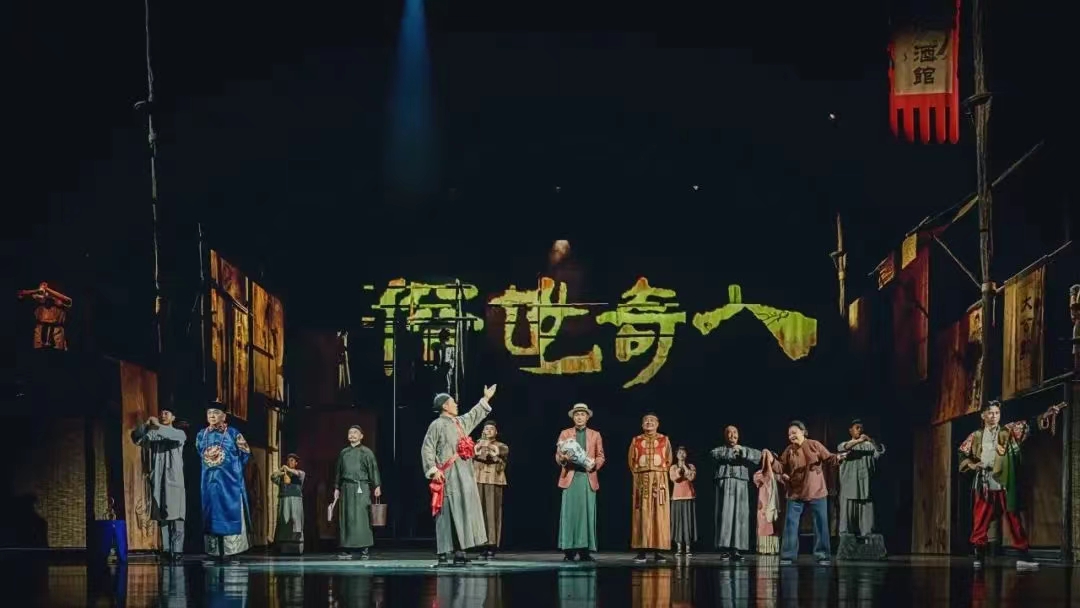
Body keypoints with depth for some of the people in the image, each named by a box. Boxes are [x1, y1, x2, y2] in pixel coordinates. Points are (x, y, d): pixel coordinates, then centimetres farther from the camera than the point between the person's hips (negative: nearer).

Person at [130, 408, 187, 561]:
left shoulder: (180, 433, 9)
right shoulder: (153, 434, 15)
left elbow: (179, 436, -16)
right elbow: (135, 437, 1)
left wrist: (159, 426, -22)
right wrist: (146, 424, -16)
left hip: (174, 480, -3)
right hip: (157, 481, 3)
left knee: (176, 517, -9)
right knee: (161, 517, 2)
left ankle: (177, 550, -12)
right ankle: (165, 549, 3)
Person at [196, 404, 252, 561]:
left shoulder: (233, 434, -3)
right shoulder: (201, 435, 8)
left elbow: (245, 454, 4)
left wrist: (234, 468, 6)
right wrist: (210, 466, 13)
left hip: (230, 481, -3)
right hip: (210, 481, 3)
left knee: (231, 512, -5)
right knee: (212, 514, 3)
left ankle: (232, 550, -4)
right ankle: (214, 551, 5)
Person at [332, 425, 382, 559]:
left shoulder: (366, 452, 3)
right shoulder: (343, 453, 16)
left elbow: (373, 469, -3)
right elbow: (338, 471, 20)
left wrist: (377, 486, -12)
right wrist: (337, 488, 15)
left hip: (362, 488, -4)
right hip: (347, 488, 4)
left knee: (361, 517, -9)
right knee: (346, 517, 1)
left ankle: (365, 549, -6)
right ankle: (347, 549, 4)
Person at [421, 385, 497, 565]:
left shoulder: (460, 422, 16)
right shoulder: (437, 425, -7)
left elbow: (473, 416, 36)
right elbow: (427, 449, -10)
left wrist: (486, 399, 42)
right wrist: (433, 470, -18)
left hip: (464, 476, 8)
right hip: (448, 476, -8)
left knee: (463, 513, 4)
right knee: (447, 514, -9)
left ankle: (459, 552, 6)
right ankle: (443, 554, -8)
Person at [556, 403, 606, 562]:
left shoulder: (595, 435, 15)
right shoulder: (565, 434, 13)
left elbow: (601, 457, 12)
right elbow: (558, 456, 9)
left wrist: (594, 464, -8)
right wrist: (563, 458, -13)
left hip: (588, 478, 1)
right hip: (570, 477, -1)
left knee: (587, 513, -4)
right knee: (569, 513, -7)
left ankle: (585, 550, -2)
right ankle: (569, 550, -6)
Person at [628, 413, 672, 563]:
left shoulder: (664, 440, 10)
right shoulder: (636, 441, 10)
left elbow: (668, 460, 11)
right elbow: (631, 461, 12)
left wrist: (659, 474, 7)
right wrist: (639, 474, 7)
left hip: (659, 480, 0)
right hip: (641, 480, 0)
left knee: (659, 514, -5)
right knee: (642, 514, -5)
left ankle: (658, 551, -6)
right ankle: (642, 551, -7)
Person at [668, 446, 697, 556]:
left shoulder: (691, 466, 8)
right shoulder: (673, 467, 8)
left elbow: (692, 477, -10)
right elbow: (673, 478, -9)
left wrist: (685, 467, -4)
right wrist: (679, 468, -9)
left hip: (689, 496, 0)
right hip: (677, 497, 0)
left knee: (688, 520, -3)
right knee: (678, 520, -2)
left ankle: (688, 548, -1)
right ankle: (679, 548, 1)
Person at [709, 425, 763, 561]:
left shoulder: (745, 450, 21)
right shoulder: (721, 449, 18)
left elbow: (759, 455, 2)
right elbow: (714, 454, -7)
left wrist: (742, 452, -8)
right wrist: (731, 452, -11)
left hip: (740, 485, 2)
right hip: (724, 484, -1)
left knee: (739, 516, -5)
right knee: (725, 516, -10)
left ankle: (736, 549, -5)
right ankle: (724, 549, -12)